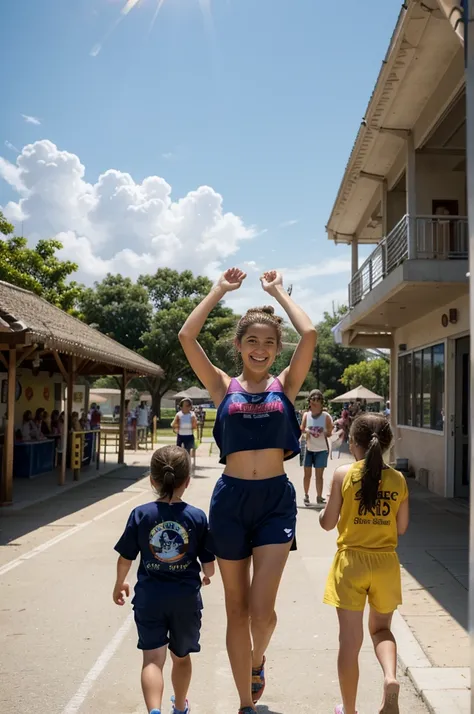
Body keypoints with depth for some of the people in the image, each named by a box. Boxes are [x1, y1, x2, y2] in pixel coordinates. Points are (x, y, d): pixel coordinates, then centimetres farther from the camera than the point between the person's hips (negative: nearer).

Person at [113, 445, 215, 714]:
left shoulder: (141, 515, -8)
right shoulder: (198, 517, -9)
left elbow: (125, 559, 0)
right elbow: (209, 565, -4)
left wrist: (120, 583, 20)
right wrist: (207, 576, 20)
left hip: (149, 597, -1)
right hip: (186, 598, 1)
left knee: (153, 658, 4)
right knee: (181, 656, 22)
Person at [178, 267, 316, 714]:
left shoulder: (285, 385, 4)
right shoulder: (224, 387, 3)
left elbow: (309, 335, -9)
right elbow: (187, 337, -8)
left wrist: (277, 291, 3)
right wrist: (220, 289, 1)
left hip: (275, 498, 0)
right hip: (231, 498, 1)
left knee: (261, 607, -6)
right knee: (236, 607, 10)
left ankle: (257, 661, 30)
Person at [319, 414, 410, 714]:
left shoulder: (344, 474, -10)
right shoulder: (398, 479, -2)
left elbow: (328, 523, -5)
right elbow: (402, 528, 5)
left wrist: (323, 511, 15)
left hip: (352, 562, -2)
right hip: (386, 564, 2)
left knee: (350, 640, 9)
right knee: (381, 628, 23)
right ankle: (391, 677, -4)